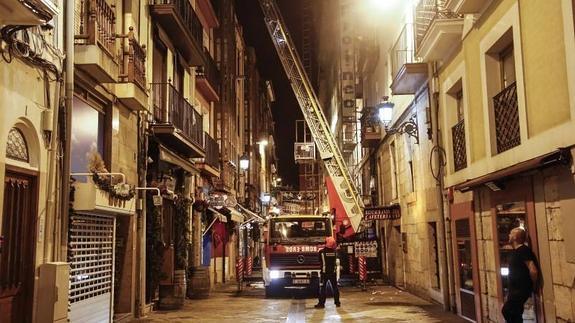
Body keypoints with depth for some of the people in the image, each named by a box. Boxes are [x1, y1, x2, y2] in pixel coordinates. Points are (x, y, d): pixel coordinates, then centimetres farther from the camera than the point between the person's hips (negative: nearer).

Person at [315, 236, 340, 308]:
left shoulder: (322, 252, -10)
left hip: (324, 273, -3)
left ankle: (321, 303, -2)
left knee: (322, 288, 0)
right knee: (335, 287, 11)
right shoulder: (335, 252, -2)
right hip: (333, 272, 3)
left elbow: (320, 260, 4)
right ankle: (337, 302, 14)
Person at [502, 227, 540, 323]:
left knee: (507, 311, -14)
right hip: (515, 289, 10)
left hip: (521, 290, -10)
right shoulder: (515, 251, 14)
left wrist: (533, 286, -12)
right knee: (514, 314, 13)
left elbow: (533, 271, -26)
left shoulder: (523, 251, -18)